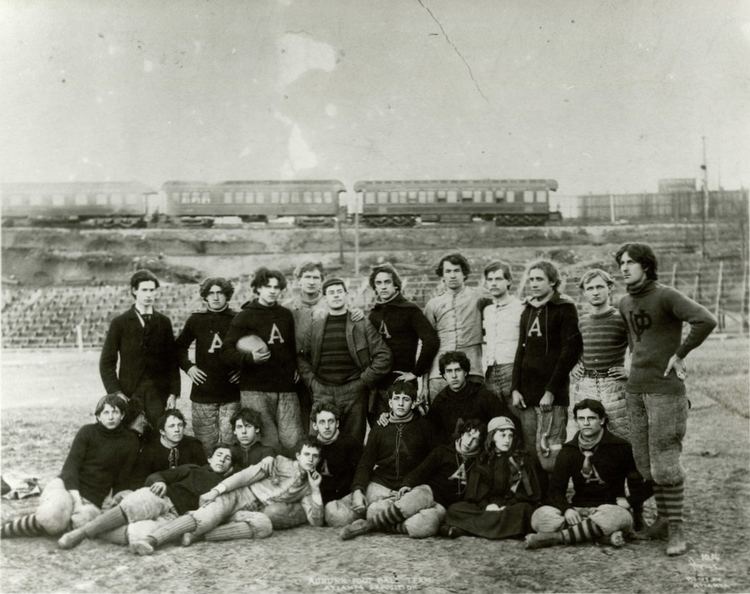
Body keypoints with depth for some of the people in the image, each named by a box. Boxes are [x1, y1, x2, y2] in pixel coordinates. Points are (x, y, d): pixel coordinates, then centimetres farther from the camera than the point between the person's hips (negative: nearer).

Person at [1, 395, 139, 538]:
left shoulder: (130, 441, 3)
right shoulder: (87, 432, 0)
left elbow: (121, 481, 7)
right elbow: (70, 466, -9)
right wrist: (76, 499, -23)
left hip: (92, 501, 2)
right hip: (67, 485, -2)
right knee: (54, 514, -37)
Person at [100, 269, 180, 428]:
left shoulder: (164, 322, 9)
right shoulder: (120, 323, 3)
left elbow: (172, 361, 8)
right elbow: (107, 363, 2)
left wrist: (173, 393, -1)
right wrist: (116, 393, -8)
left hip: (159, 395, 1)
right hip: (130, 394, -1)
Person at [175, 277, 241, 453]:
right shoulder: (196, 320, 7)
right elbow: (179, 346, 18)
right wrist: (188, 367, 4)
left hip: (232, 394, -1)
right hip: (203, 393, 1)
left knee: (230, 443, -2)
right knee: (205, 444, 4)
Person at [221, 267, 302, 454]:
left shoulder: (286, 315, 15)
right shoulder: (245, 317, 1)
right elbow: (227, 351, -4)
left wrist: (294, 368, 13)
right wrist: (250, 358, -21)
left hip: (286, 389, 4)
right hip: (255, 390, -4)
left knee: (294, 442, -3)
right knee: (267, 445, -6)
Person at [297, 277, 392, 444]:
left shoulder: (362, 324, 4)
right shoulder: (316, 326, 11)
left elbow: (383, 356, -1)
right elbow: (302, 357, 15)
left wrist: (364, 381, -6)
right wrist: (312, 382, 2)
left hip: (353, 392, -2)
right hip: (322, 392, 2)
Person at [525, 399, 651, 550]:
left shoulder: (619, 447, 0)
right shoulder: (569, 450, 10)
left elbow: (645, 485, 2)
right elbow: (555, 490, 6)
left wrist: (629, 501, -14)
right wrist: (566, 509, -14)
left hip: (611, 508, -3)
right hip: (578, 510, 3)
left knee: (615, 517, -41)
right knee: (540, 516, -25)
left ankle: (555, 537, -35)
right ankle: (606, 535, -30)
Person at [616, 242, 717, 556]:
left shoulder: (667, 296, -12)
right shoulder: (625, 303, 11)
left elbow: (706, 321, -24)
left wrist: (679, 354, -15)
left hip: (665, 389, -7)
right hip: (635, 389, 7)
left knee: (665, 462, -7)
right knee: (644, 461, 10)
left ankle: (676, 529, 2)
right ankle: (662, 515, 25)